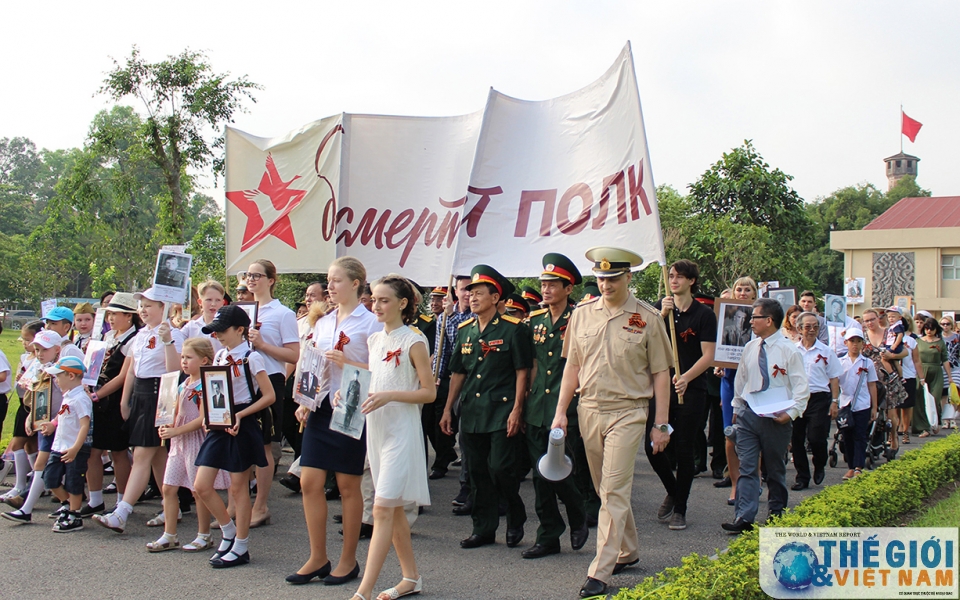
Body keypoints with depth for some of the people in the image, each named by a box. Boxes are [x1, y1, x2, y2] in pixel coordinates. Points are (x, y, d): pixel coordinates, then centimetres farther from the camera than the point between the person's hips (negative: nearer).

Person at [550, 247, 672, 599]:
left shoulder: (647, 318, -4)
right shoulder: (582, 315, 6)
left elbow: (660, 373, -1)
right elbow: (572, 366, 10)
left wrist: (661, 424, -3)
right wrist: (561, 412, 4)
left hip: (627, 412, -4)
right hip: (588, 409, 5)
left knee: (614, 491, -8)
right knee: (606, 490, 14)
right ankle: (628, 551, 32)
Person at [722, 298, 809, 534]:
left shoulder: (789, 350, -8)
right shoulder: (750, 348, 5)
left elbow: (801, 388, -9)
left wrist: (791, 412, -19)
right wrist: (737, 408, 13)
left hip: (776, 417, -3)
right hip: (748, 414, 3)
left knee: (775, 470, 11)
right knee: (747, 468, -4)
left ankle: (776, 516, 25)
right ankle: (744, 517, -8)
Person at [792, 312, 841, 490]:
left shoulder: (826, 352, 1)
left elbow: (834, 378, 4)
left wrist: (834, 401, -2)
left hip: (819, 398, -2)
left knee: (816, 438, -8)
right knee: (796, 439, 4)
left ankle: (820, 466, 22)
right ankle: (802, 477, 16)